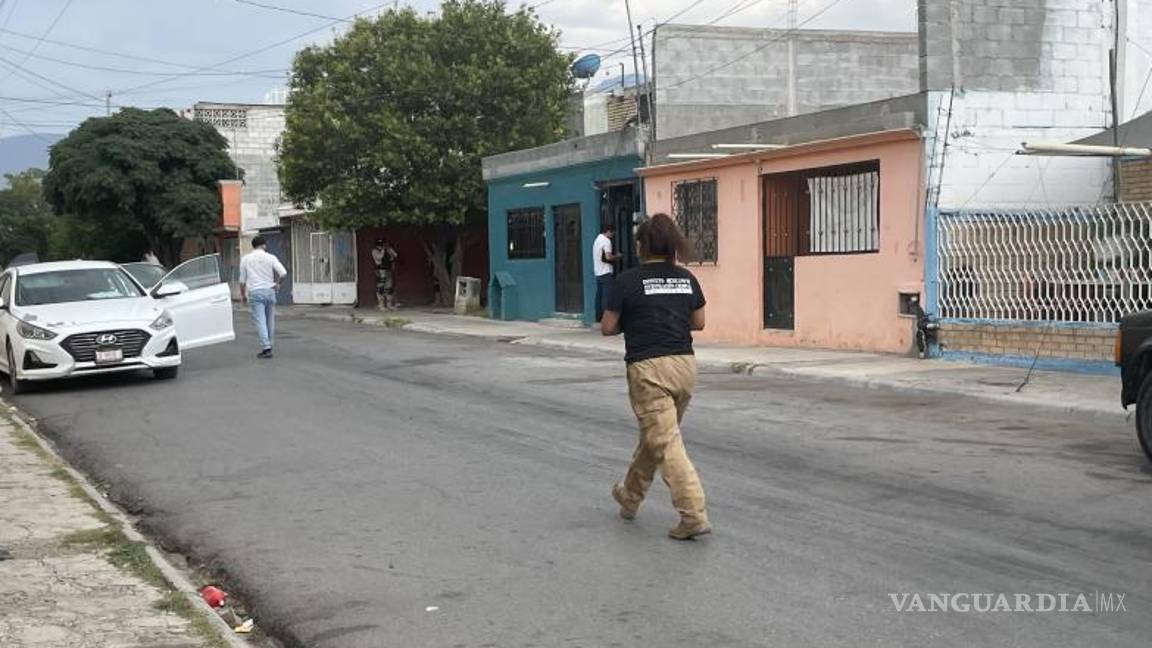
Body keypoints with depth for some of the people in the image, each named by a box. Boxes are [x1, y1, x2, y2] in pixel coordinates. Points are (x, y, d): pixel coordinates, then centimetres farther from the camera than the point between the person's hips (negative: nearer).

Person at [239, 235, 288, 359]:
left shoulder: (245, 259, 4)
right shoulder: (271, 257, 2)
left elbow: (242, 279, 8)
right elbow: (283, 272, -9)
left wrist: (242, 294, 20)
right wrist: (277, 283, 9)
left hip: (255, 293, -1)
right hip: (269, 291, 1)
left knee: (260, 321, -6)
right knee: (270, 320, 12)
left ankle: (266, 348, -15)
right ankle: (268, 346, 17)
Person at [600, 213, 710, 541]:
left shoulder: (629, 280, -7)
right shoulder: (687, 279, 6)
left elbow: (607, 328, -1)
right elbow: (699, 323, 15)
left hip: (648, 369, -6)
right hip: (684, 365, 6)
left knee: (666, 443, -5)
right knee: (653, 435, 21)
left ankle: (694, 515, -14)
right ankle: (630, 497, 40)